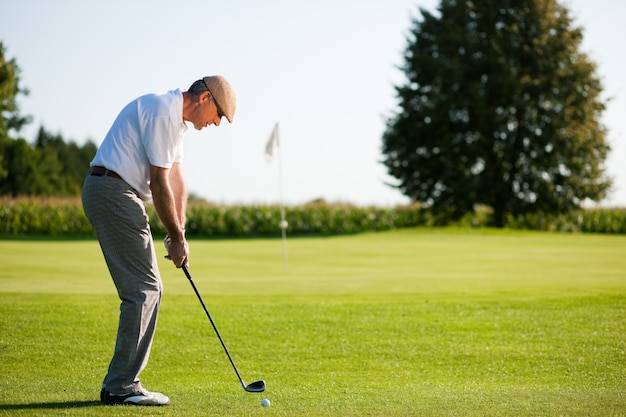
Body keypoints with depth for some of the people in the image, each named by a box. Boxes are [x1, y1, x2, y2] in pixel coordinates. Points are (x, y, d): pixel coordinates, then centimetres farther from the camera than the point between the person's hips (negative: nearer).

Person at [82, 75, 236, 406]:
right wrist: (177, 237, -8)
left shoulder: (174, 118, 18)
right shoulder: (163, 112, -16)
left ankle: (121, 383, 14)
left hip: (108, 193, 11)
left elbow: (176, 179, 16)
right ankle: (121, 386, -5)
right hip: (113, 190, -11)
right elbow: (159, 184, -16)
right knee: (143, 290, -9)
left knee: (146, 289, 11)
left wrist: (178, 232, 6)